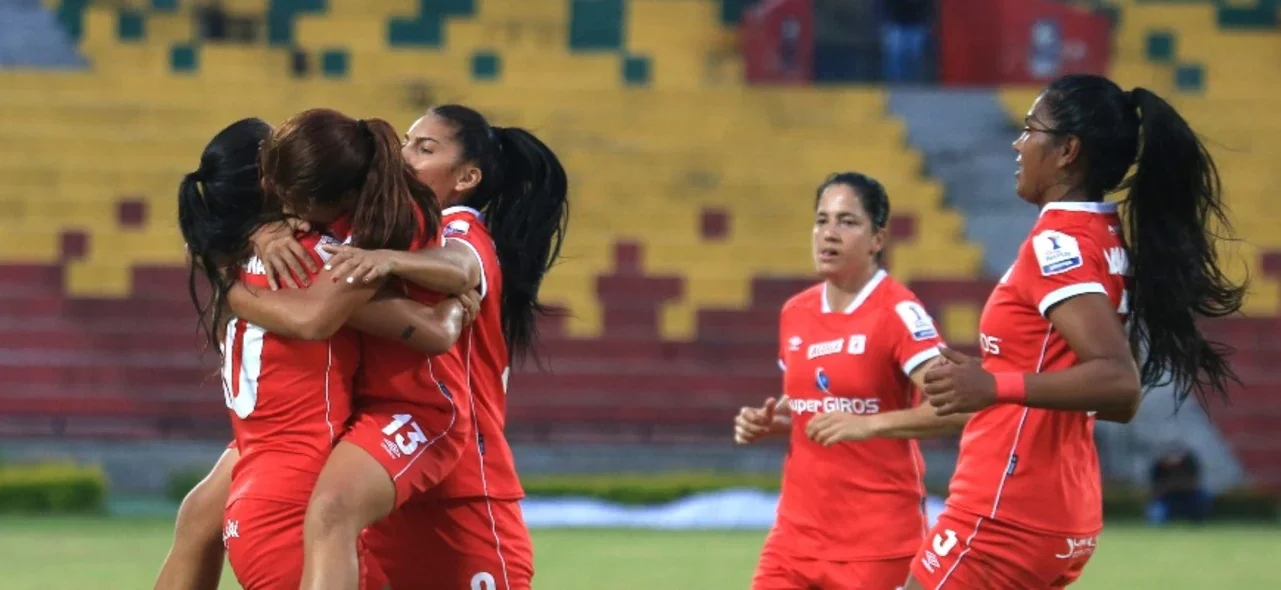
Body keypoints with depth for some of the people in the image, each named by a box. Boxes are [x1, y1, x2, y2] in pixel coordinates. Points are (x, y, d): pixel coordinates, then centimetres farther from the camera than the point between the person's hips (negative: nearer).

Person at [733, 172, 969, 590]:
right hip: (798, 534, 7)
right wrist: (769, 423, 4)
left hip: (878, 541, -7)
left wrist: (869, 424, -33)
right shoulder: (795, 313, 9)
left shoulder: (897, 313, -12)